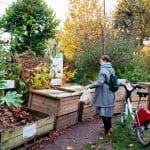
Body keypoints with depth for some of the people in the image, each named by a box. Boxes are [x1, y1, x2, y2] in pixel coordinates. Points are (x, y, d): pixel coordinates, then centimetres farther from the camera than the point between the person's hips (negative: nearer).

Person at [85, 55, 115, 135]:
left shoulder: (103, 70, -17)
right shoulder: (112, 69, 10)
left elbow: (100, 82, -25)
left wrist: (90, 86, -16)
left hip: (104, 95, -9)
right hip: (110, 95, 9)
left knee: (104, 112, 2)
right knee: (108, 111, 19)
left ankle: (107, 131, 10)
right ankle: (109, 127, 29)